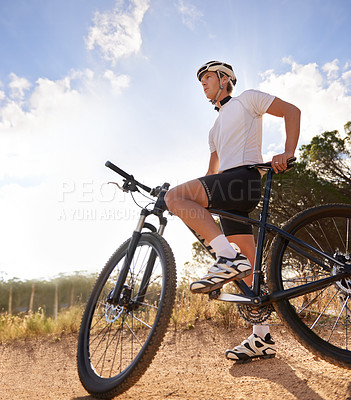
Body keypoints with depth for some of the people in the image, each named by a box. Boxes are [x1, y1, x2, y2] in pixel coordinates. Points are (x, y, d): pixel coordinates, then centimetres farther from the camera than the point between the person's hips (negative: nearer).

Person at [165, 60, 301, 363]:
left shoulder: (246, 99, 13)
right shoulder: (216, 129, 34)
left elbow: (292, 111, 3)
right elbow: (212, 175, 34)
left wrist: (288, 153, -12)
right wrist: (190, 201, 23)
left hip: (245, 176, -8)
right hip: (230, 192, 8)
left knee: (174, 196, -26)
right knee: (249, 270, 1)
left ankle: (229, 258, -33)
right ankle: (263, 339, 2)